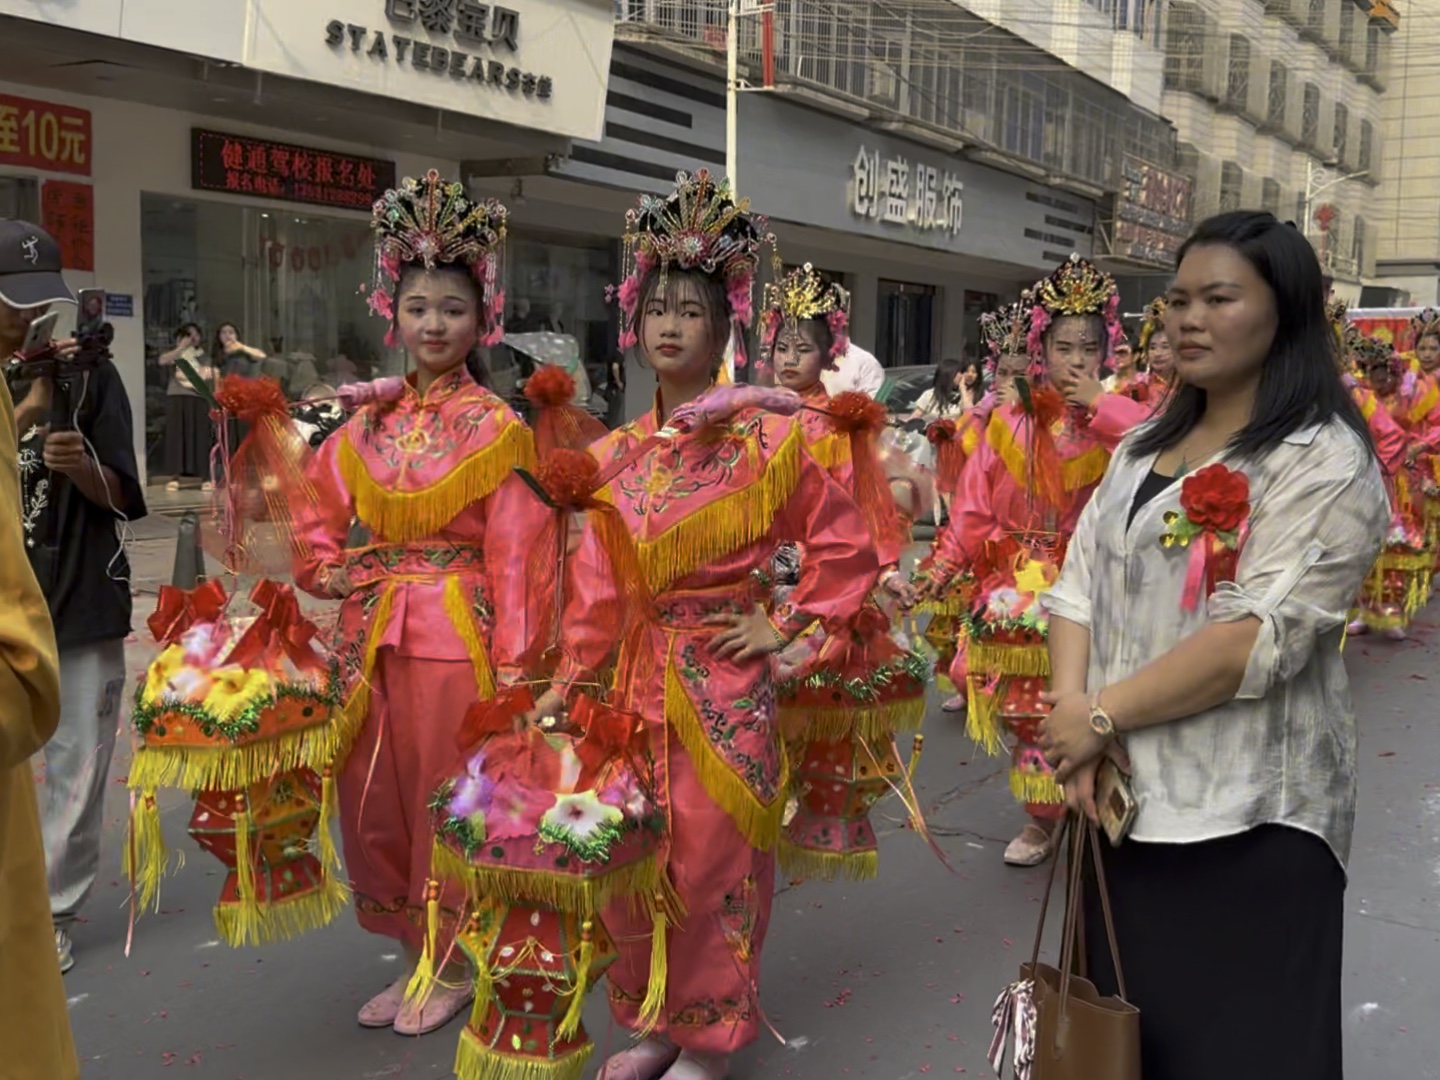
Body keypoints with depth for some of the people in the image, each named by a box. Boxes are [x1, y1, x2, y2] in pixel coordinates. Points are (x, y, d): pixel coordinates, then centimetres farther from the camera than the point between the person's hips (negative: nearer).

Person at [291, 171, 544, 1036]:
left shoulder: (496, 427, -6)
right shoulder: (371, 420, 9)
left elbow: (513, 553, -9)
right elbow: (318, 501, 21)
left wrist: (512, 662, -12)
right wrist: (328, 570, 5)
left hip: (453, 634, -5)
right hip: (371, 632, 5)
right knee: (377, 802, 11)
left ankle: (453, 966, 24)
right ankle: (414, 957, 29)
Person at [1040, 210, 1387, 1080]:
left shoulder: (1324, 460, -12)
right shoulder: (1146, 447, 11)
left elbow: (1259, 637, -22)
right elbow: (1079, 584, 6)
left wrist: (1103, 716, -17)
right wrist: (1071, 706, -12)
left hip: (1248, 817, -7)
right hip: (1124, 795, 7)